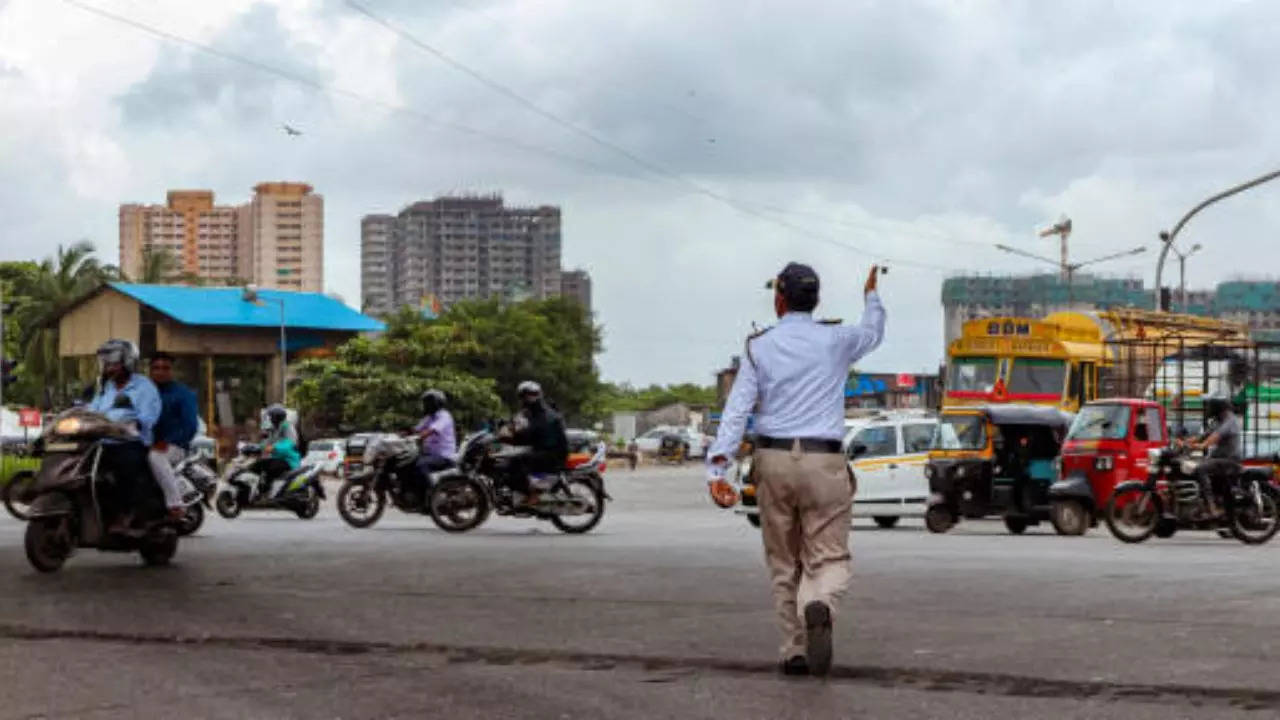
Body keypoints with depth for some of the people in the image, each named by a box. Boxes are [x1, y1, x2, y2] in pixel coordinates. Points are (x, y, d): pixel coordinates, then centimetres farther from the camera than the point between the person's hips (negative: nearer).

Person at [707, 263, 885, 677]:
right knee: (828, 557, 0)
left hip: (773, 461, 1)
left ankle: (795, 651, 14)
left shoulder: (759, 348, 3)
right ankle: (819, 606, -33)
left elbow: (737, 410, -6)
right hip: (824, 461, -1)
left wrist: (718, 467, -11)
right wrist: (871, 296, 47)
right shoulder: (836, 341, 3)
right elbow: (873, 332, 27)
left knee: (784, 562, 13)